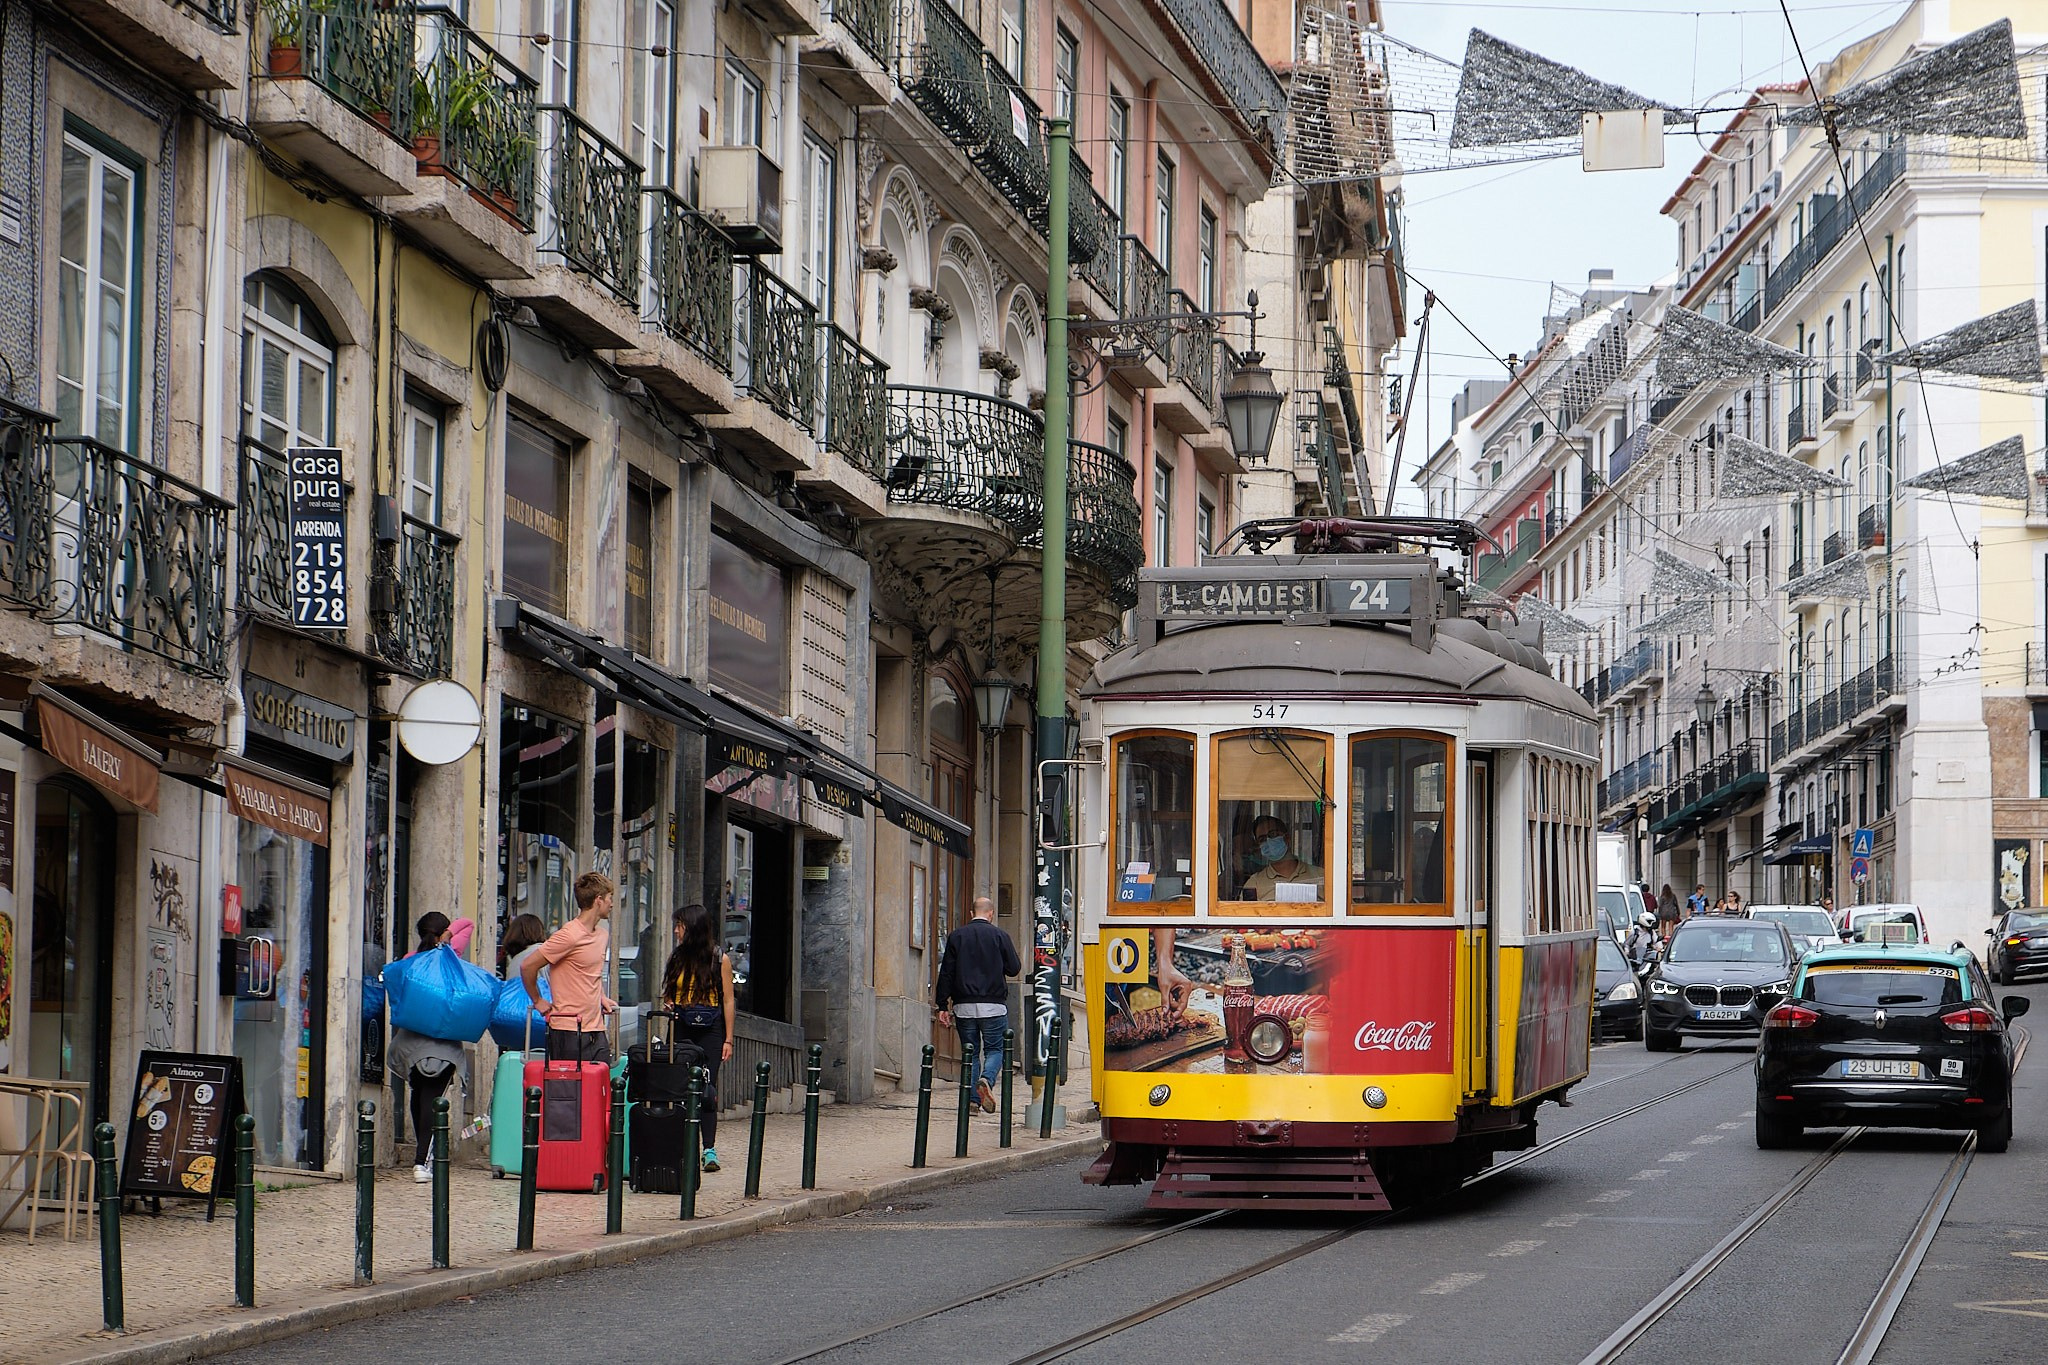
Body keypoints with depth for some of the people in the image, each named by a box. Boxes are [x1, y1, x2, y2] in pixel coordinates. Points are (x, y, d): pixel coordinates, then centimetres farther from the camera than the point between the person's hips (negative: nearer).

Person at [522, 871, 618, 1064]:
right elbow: (528, 966, -13)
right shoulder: (569, 936, -14)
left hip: (596, 1031, 8)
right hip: (569, 1032, -8)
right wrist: (538, 1002, -3)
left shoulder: (603, 935, 14)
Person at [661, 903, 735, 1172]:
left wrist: (728, 1039, -3)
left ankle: (709, 1150, -10)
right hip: (681, 1027, 4)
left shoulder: (719, 959, 1)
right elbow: (667, 993, 23)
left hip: (710, 1029, -4)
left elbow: (728, 1000, 1)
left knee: (707, 1088, -9)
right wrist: (668, 1004, -1)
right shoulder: (676, 956, 13)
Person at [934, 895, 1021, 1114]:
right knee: (995, 1049, 7)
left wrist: (943, 1006, 6)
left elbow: (946, 973, 3)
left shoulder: (956, 936, 4)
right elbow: (1014, 969, 3)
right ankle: (986, 1080, -21)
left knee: (969, 1053, 10)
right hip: (993, 1006, -2)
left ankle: (973, 1099, 2)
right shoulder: (999, 935, -2)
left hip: (964, 1006, 2)